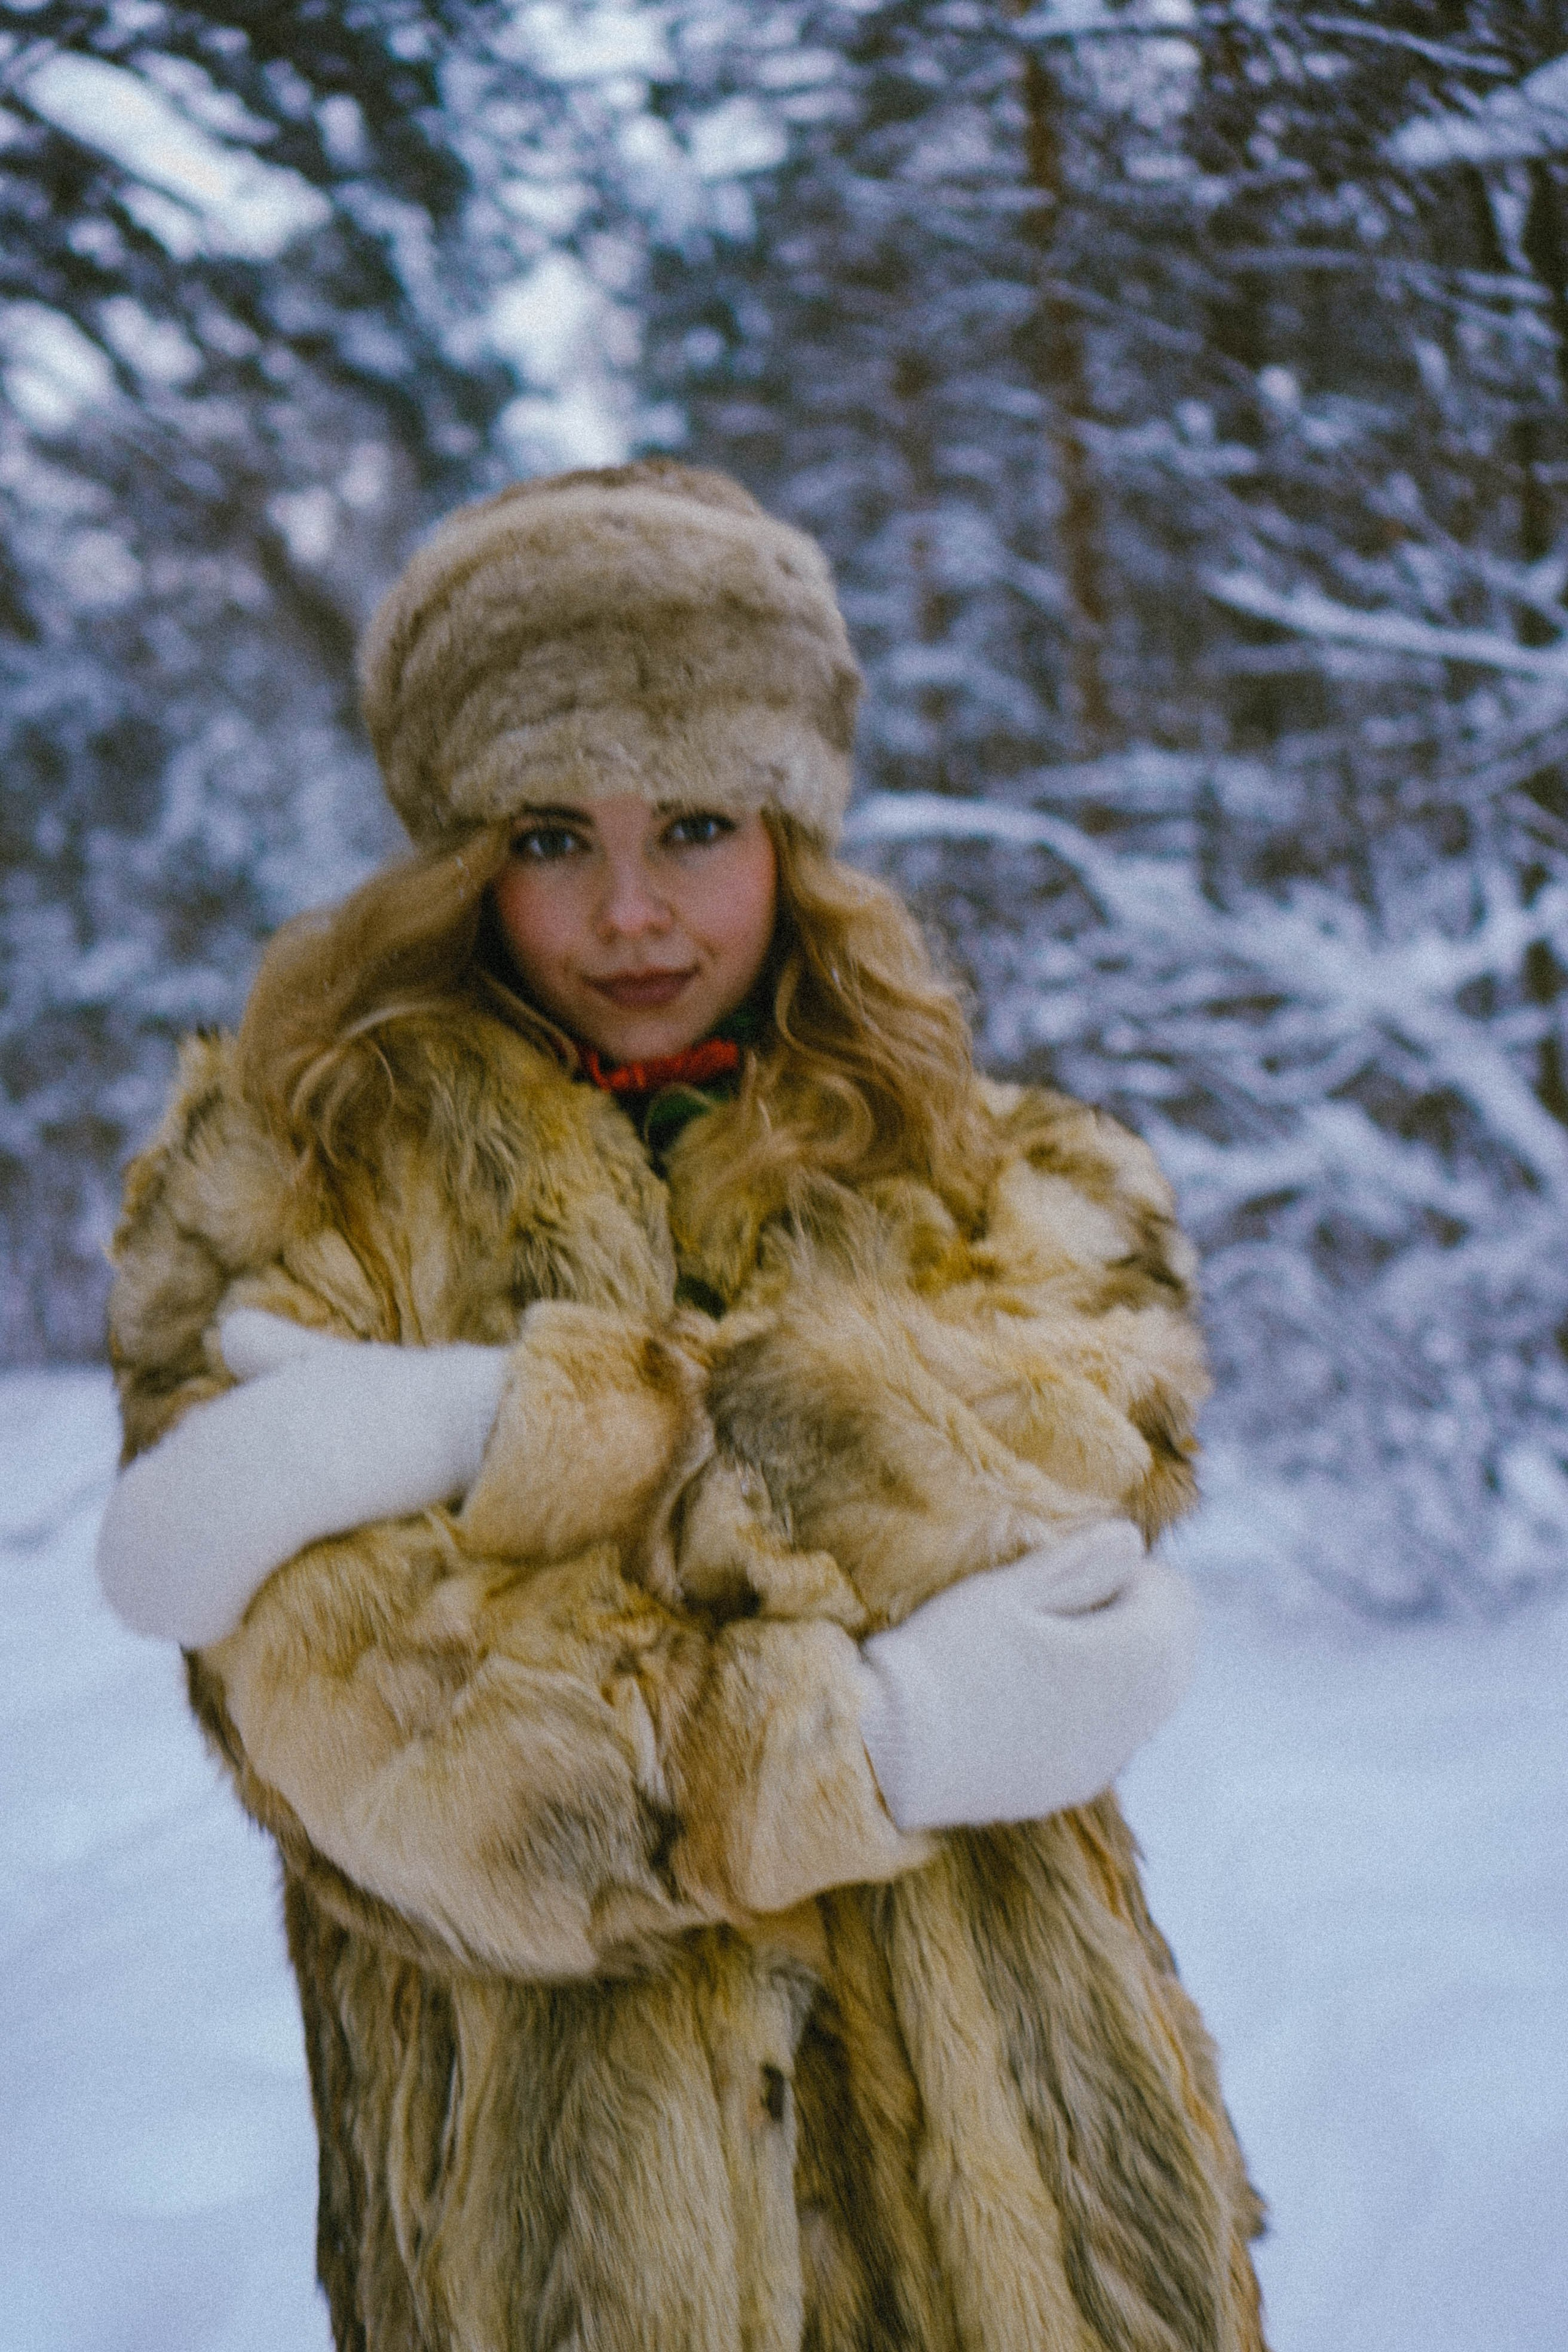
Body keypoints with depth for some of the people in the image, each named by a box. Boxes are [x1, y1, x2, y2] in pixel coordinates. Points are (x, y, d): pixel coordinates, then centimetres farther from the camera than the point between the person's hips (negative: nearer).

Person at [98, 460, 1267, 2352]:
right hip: (540, 2176, -2)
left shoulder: (975, 1169, 8)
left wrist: (497, 1431, -20)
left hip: (991, 2136, 2)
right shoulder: (285, 1176, 0)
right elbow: (330, 1698, -12)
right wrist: (866, 1740, -16)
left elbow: (1091, 1410, -14)